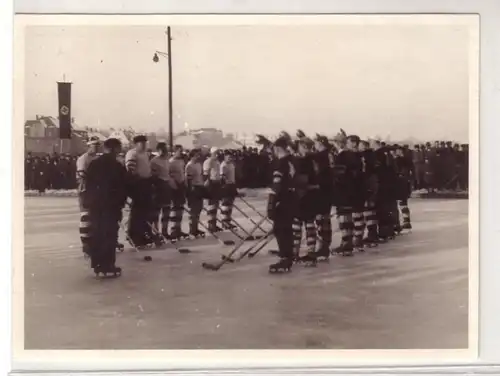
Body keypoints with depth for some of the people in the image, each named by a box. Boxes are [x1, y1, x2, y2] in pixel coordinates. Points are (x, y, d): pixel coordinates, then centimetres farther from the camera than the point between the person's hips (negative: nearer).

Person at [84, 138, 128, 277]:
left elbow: (88, 185, 12)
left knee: (97, 233, 12)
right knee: (110, 235, -4)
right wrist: (121, 203, 3)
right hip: (111, 205, -6)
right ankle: (107, 266, -6)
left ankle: (97, 264, 18)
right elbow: (123, 188, -6)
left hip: (95, 204, 6)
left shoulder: (93, 164, 9)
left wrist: (88, 202, 17)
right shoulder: (117, 166, -7)